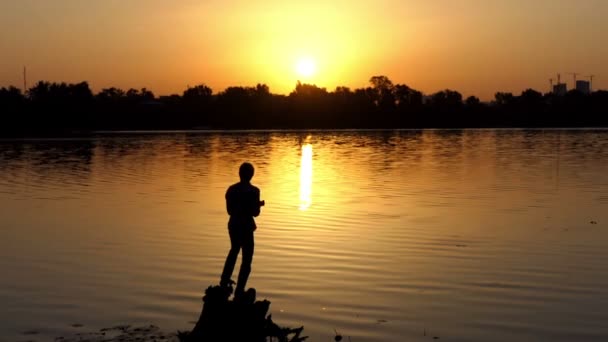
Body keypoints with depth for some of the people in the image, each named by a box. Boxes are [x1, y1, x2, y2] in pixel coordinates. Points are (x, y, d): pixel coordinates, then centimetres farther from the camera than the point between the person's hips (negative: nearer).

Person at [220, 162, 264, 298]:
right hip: (246, 227, -6)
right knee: (246, 259, 6)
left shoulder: (231, 189, 0)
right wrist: (259, 204, 4)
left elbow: (229, 210, 6)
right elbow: (255, 213, -15)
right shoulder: (253, 191, -16)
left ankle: (225, 279, 38)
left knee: (234, 250, 32)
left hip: (233, 225, 6)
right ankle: (239, 291, 2)